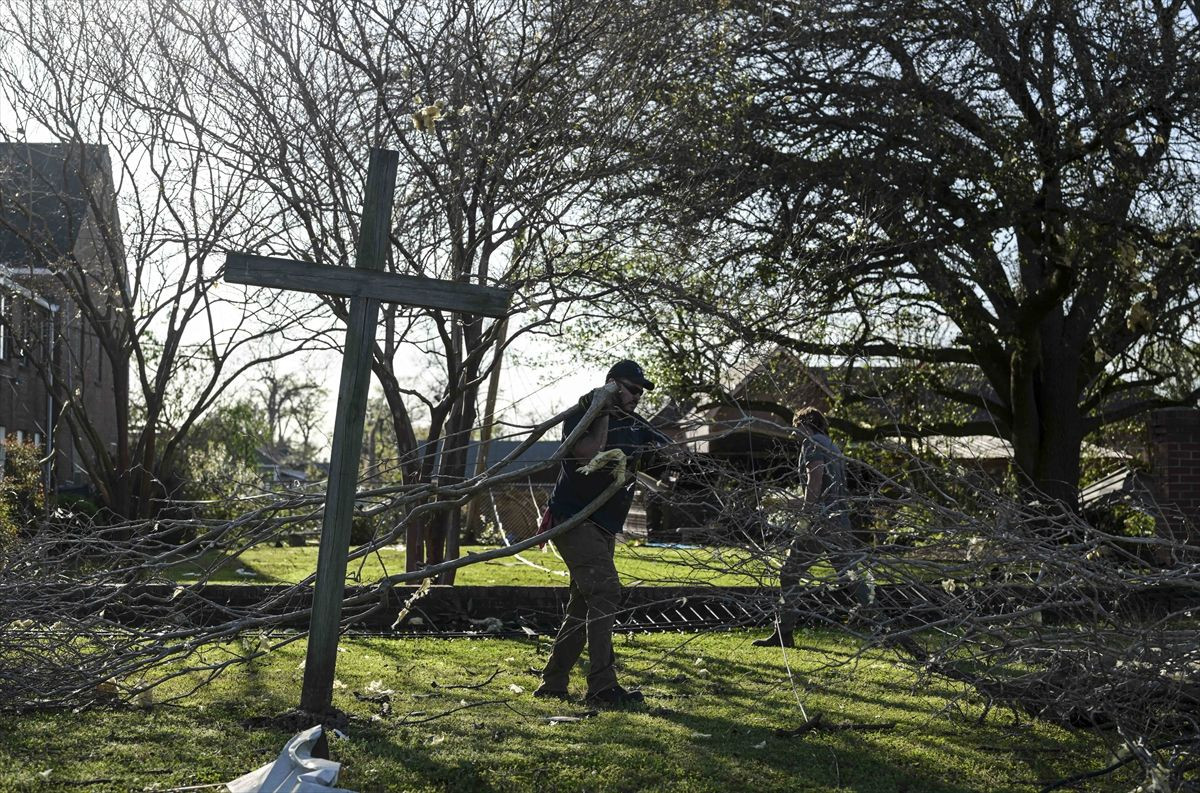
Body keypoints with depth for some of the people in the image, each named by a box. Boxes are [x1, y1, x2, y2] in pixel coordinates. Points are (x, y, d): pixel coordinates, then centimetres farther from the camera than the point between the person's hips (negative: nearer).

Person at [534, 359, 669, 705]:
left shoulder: (634, 424, 13)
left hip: (604, 528, 9)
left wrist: (653, 452, -13)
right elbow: (589, 455, -24)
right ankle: (602, 686, -21)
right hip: (573, 519, -8)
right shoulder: (579, 416, -8)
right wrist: (604, 415, -17)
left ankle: (552, 684, 20)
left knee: (583, 604, 11)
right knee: (605, 591, -20)